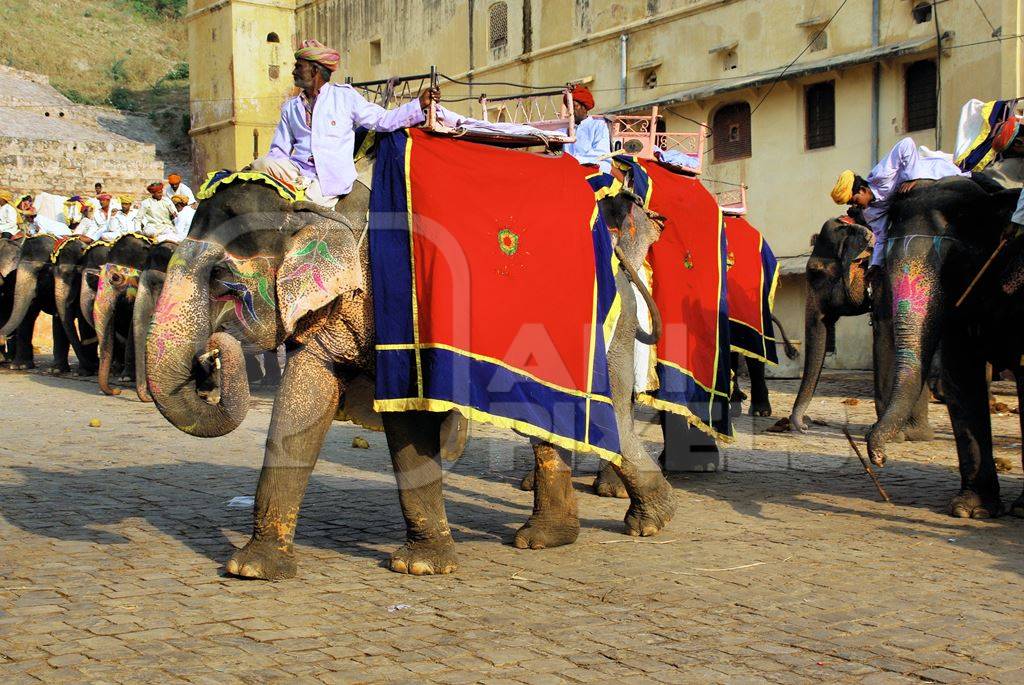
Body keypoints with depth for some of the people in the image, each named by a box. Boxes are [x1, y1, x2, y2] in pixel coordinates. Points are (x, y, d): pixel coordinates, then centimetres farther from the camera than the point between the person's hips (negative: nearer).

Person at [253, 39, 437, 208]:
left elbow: (382, 120, 8)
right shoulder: (290, 108, 22)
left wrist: (420, 104, -2)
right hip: (297, 170, 4)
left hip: (332, 177, -4)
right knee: (261, 164, -28)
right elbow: (279, 150, 20)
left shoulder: (344, 96, 10)